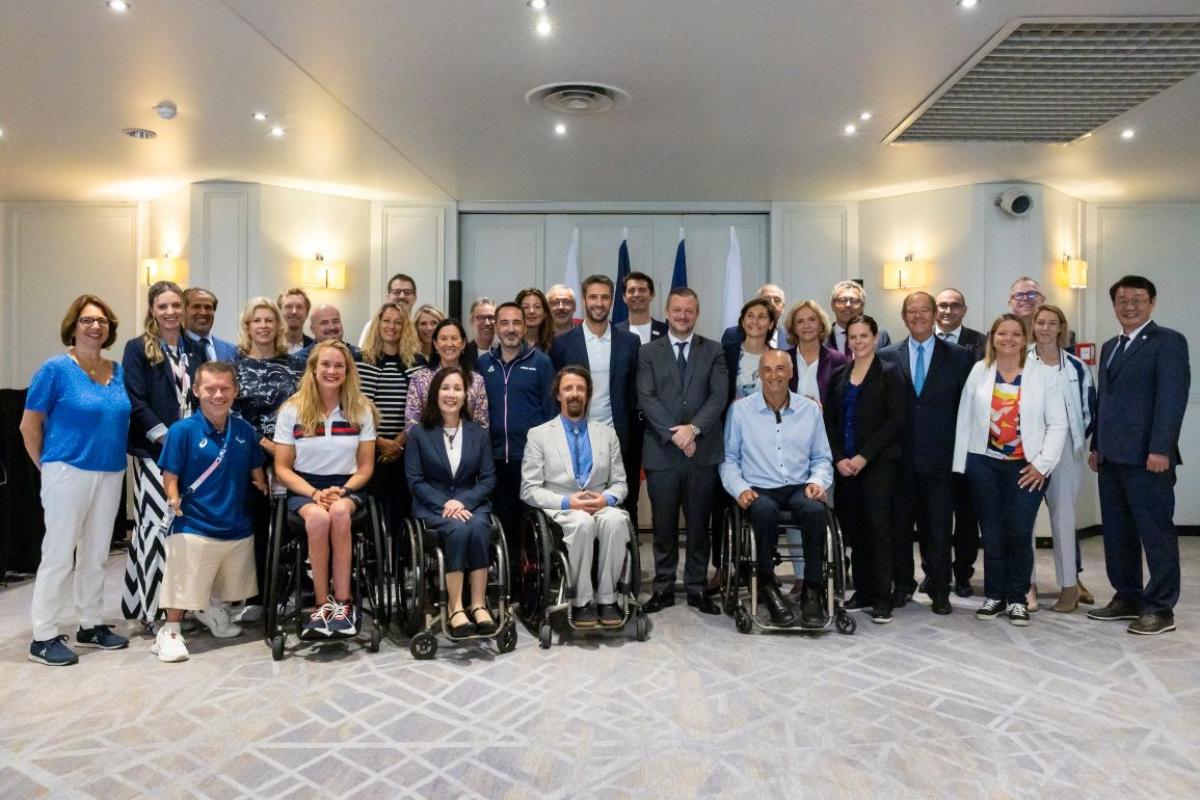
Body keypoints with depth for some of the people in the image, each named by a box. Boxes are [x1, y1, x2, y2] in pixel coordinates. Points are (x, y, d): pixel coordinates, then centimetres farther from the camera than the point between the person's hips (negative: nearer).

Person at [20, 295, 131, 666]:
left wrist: (115, 459, 10)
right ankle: (44, 637, 10)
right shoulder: (56, 369, -7)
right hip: (69, 472, -5)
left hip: (111, 474, 6)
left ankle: (91, 625, 24)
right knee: (59, 555, 0)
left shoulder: (117, 371, 9)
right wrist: (47, 466, 1)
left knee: (95, 554, 13)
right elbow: (29, 425, -3)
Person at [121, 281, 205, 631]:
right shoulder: (137, 349, -1)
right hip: (155, 450, -5)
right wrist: (165, 436, -15)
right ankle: (152, 607, 3)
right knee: (157, 523, -6)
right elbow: (136, 402, -8)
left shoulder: (195, 349, 14)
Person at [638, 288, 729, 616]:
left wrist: (693, 428, -15)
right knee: (664, 524, 6)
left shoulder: (713, 351, 9)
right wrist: (673, 434, -14)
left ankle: (697, 588, 18)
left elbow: (719, 396, -1)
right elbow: (646, 398, -3)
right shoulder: (649, 352, 7)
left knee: (699, 524, 8)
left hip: (703, 450, 1)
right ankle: (663, 587, 17)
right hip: (661, 451, 0)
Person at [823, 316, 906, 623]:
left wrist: (864, 457, -13)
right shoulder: (838, 376, 13)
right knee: (853, 530, 6)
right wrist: (838, 459, -3)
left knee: (878, 527, -7)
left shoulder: (889, 373, 0)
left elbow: (895, 421, -8)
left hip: (878, 463, -4)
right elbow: (830, 421, 11)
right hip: (845, 466, 4)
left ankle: (882, 598, -1)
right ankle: (862, 592, 16)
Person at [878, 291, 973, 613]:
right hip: (900, 456, 1)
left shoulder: (958, 356, 5)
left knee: (938, 526, 5)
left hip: (940, 456, -1)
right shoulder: (886, 357, 6)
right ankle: (902, 585, 22)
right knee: (899, 524, 8)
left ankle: (939, 590, 18)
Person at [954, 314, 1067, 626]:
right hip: (983, 464, 1)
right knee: (992, 534, 7)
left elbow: (1057, 424, -1)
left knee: (1020, 534, -3)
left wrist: (1042, 464, -7)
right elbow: (964, 418, 3)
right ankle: (994, 595, 19)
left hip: (1026, 467, -1)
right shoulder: (979, 370, 4)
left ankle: (1017, 598, 13)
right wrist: (960, 463, 0)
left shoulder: (1044, 374, 0)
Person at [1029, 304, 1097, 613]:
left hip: (1062, 448, 1)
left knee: (1063, 515, 3)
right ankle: (1028, 583, 11)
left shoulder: (1076, 366, 4)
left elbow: (1089, 407, 10)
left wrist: (1079, 439, 5)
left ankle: (1069, 584, 11)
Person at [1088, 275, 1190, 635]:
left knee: (1156, 532, 0)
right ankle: (1127, 597, 22)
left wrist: (1160, 449, -21)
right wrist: (1096, 445, 15)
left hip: (1146, 456, -7)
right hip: (1112, 456, 7)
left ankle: (1160, 608, 9)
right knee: (1116, 532, 11)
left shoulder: (1168, 341, -4)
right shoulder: (1110, 347, 19)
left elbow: (1173, 398, -14)